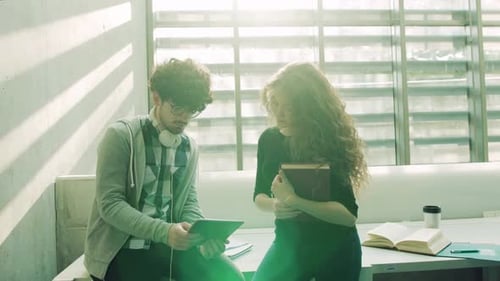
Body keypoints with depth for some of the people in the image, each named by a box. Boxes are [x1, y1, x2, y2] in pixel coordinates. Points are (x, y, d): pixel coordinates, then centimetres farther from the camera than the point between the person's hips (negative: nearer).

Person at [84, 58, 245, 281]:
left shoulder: (189, 146, 7)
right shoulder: (121, 135, -11)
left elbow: (189, 203, 8)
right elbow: (110, 204, -16)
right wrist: (164, 231, -28)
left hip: (169, 244, 5)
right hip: (122, 249, -5)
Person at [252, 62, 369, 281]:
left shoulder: (329, 142, -18)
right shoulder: (269, 139, -4)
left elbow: (349, 214, -22)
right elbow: (259, 195, 7)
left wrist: (294, 201, -28)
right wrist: (275, 205, -15)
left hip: (334, 248, -3)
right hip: (288, 243, 3)